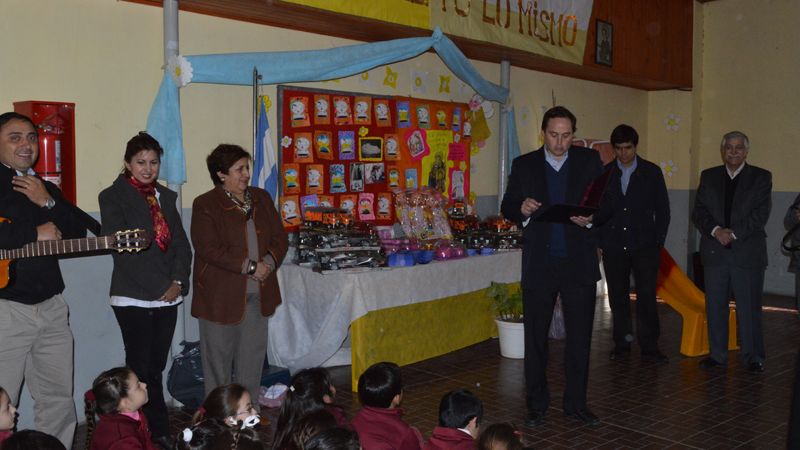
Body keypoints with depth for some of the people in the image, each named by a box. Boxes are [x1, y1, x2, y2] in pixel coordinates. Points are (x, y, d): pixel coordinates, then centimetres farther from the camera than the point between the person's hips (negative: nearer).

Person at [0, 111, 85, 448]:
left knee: (59, 399, 12)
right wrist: (35, 234, -16)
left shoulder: (46, 189, 16)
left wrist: (48, 203, -6)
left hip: (51, 306, 6)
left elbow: (78, 233, 7)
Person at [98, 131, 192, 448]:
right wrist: (158, 287, -12)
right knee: (142, 370, -2)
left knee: (155, 368, 9)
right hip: (133, 298, -4)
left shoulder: (166, 196, 15)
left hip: (168, 297, 5)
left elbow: (181, 242, 12)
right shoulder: (113, 196, -1)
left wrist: (178, 281, -4)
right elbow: (121, 247, -9)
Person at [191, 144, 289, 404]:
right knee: (219, 358, 5)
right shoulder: (205, 205, -7)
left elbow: (280, 239, 9)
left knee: (253, 356, 12)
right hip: (221, 295, -5)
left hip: (257, 293, 5)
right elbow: (209, 249, -16)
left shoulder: (261, 198, 11)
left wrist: (269, 262, -11)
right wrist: (250, 267, -19)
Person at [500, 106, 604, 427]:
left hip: (579, 263, 0)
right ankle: (536, 405, 21)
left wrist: (591, 219, -17)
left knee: (580, 336, 7)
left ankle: (576, 403, 22)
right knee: (535, 337, 8)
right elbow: (507, 208, 7)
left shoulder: (590, 161, 4)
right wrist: (522, 209, -15)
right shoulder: (523, 165, 4)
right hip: (539, 264, 0)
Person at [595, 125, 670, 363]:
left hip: (644, 245, -1)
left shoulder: (652, 172, 4)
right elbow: (597, 210, 9)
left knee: (647, 296, -5)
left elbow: (663, 209, 6)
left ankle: (649, 347, 2)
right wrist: (599, 241, 3)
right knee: (618, 297, 6)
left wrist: (658, 242, 0)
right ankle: (621, 344, 16)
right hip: (613, 246, 2)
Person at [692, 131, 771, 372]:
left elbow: (760, 214, -6)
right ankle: (717, 354, 17)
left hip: (748, 253, -2)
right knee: (715, 307, 7)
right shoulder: (708, 176, 11)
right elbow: (698, 212, 3)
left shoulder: (761, 177, 4)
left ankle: (753, 357, 13)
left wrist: (734, 233, -15)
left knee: (749, 308, 1)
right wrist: (716, 230, -14)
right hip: (714, 252, 3)